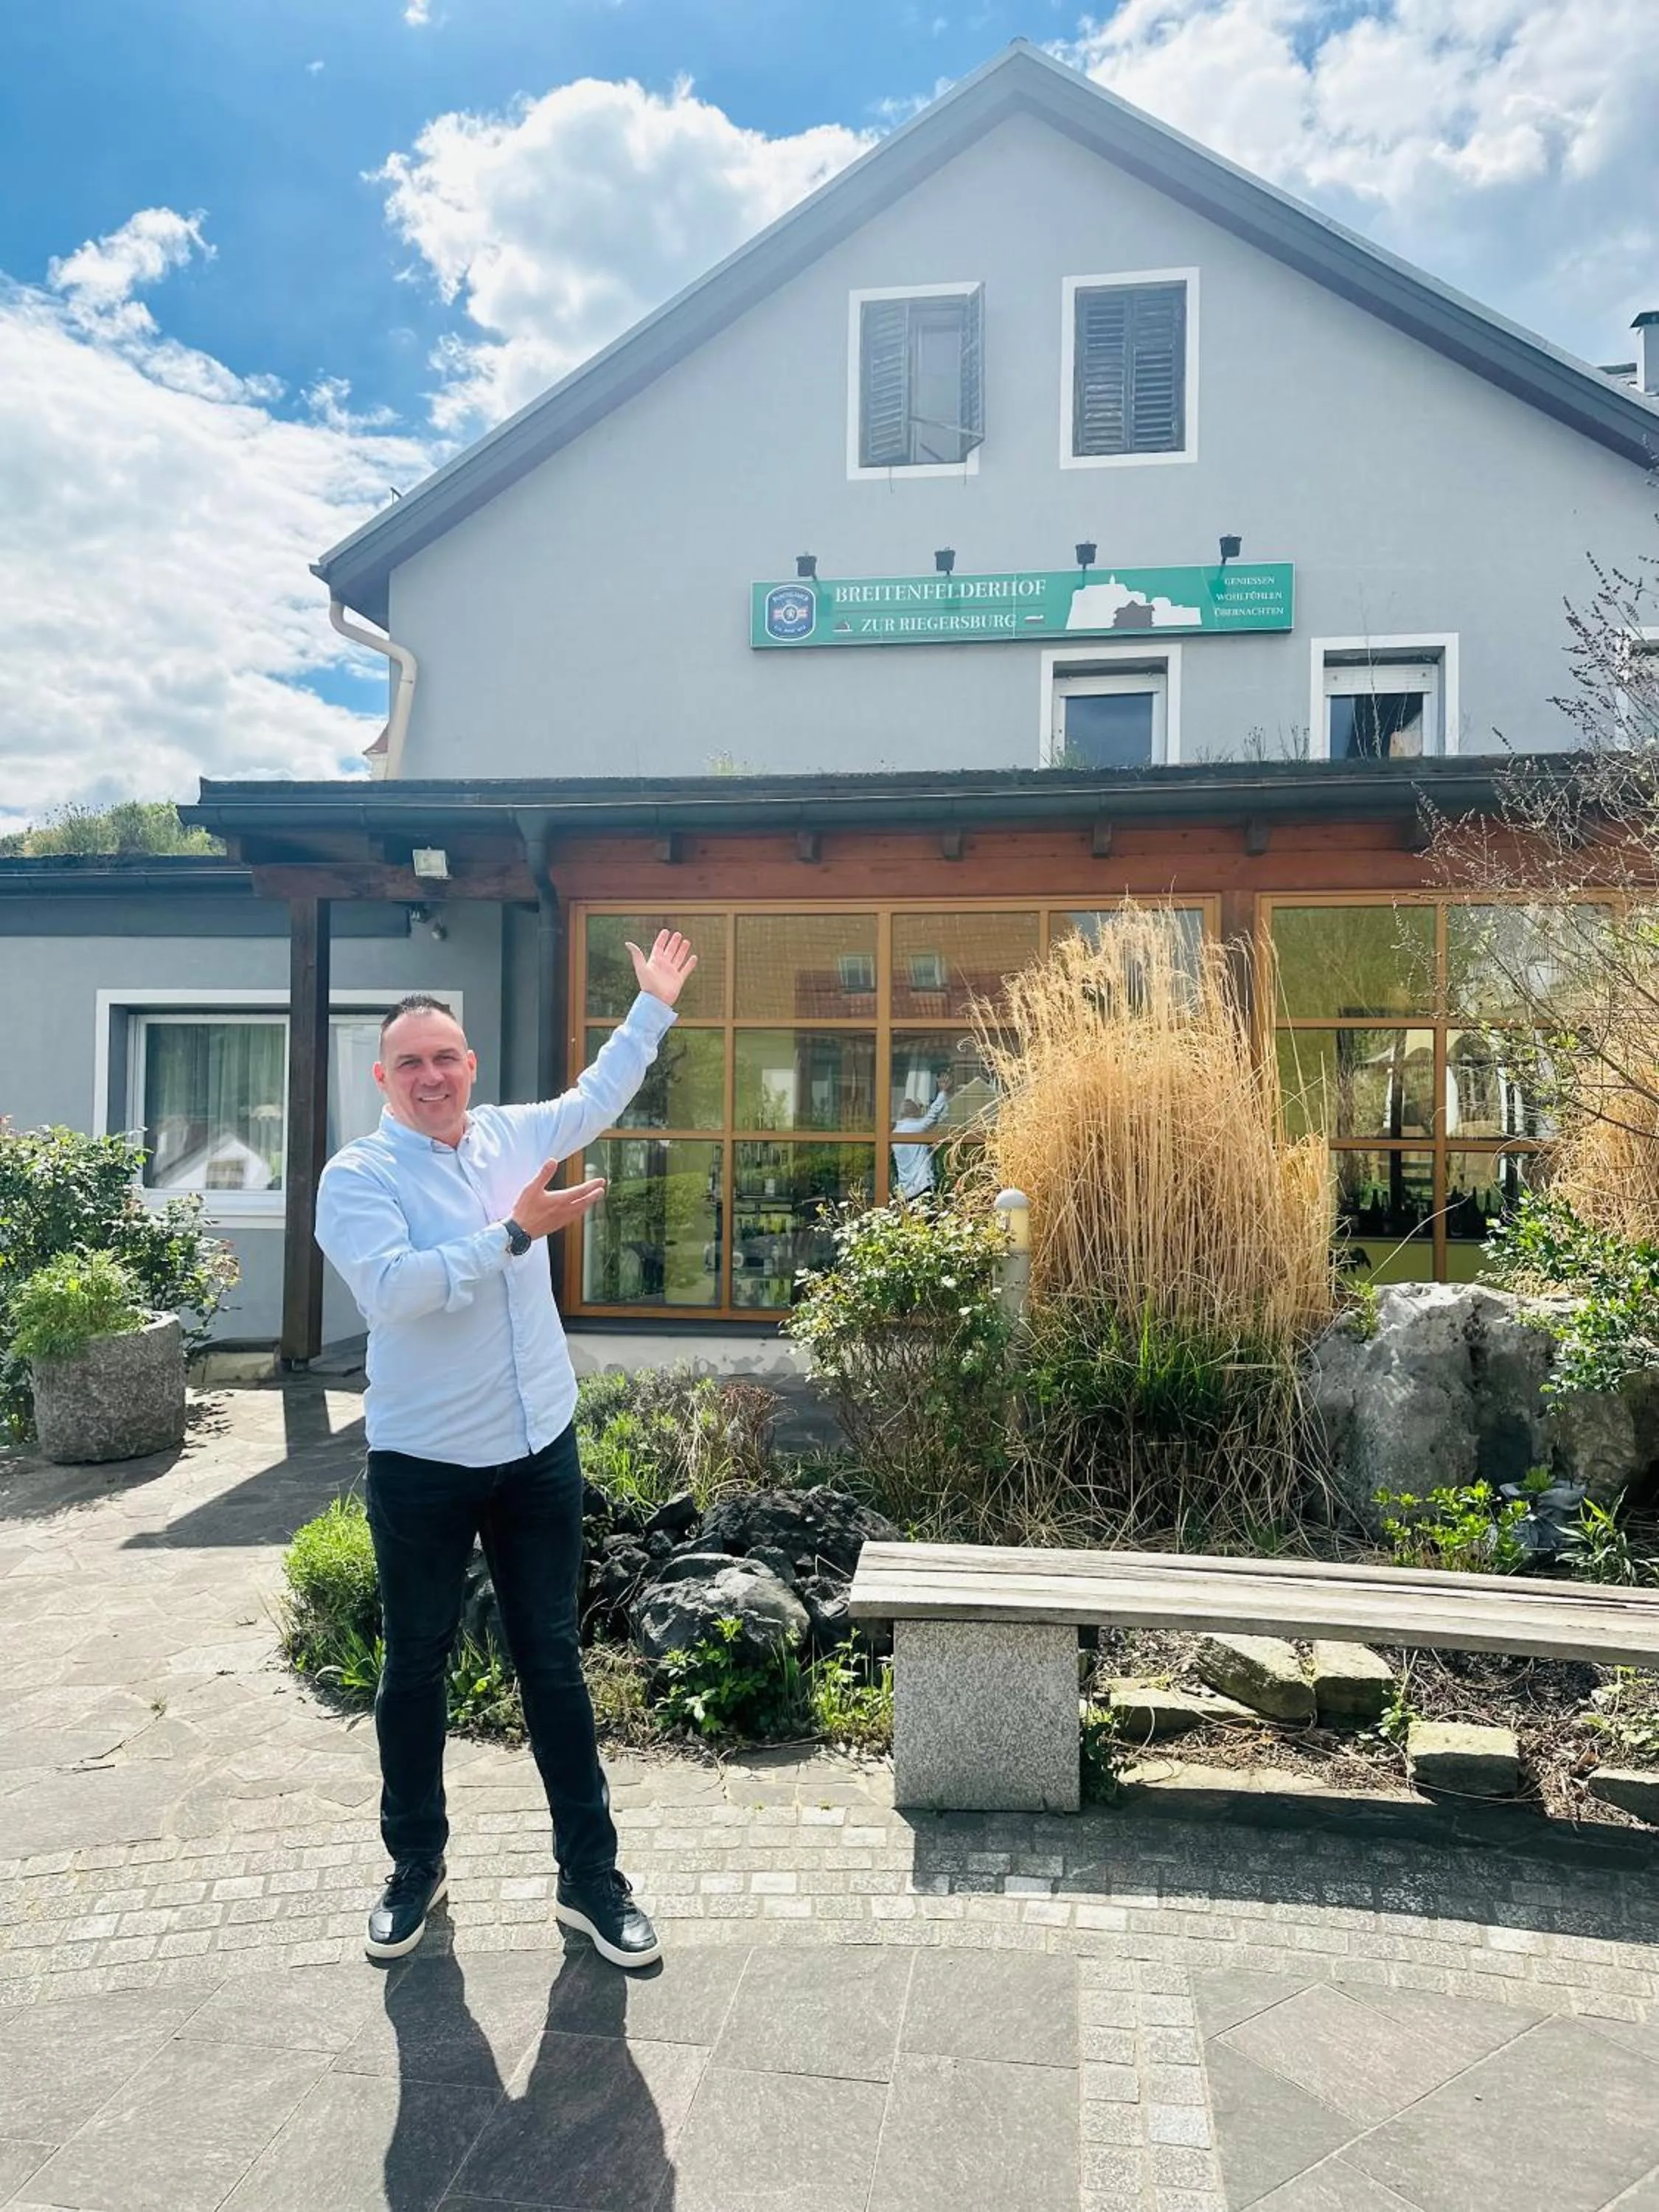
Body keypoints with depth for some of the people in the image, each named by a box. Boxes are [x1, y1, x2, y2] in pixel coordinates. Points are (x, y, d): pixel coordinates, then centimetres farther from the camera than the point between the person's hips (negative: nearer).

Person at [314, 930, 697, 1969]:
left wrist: (654, 1006, 27)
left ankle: (590, 1874, 24)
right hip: (423, 1464, -3)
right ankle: (416, 1866, 34)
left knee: (555, 1665, 12)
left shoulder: (512, 1136, 6)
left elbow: (598, 1098, 24)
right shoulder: (358, 1176, -10)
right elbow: (392, 1289, -26)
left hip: (540, 1451, 4)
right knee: (416, 1668, 13)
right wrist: (517, 1232, -25)